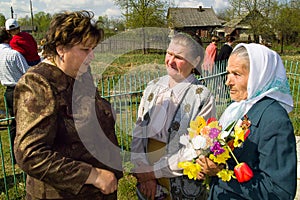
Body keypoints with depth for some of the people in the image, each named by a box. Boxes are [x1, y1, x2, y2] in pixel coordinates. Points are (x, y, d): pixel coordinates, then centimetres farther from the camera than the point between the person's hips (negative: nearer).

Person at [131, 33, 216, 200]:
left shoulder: (203, 97, -15)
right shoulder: (153, 87, -1)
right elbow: (138, 134, -3)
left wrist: (154, 171, -16)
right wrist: (143, 173, -11)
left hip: (182, 184, -3)